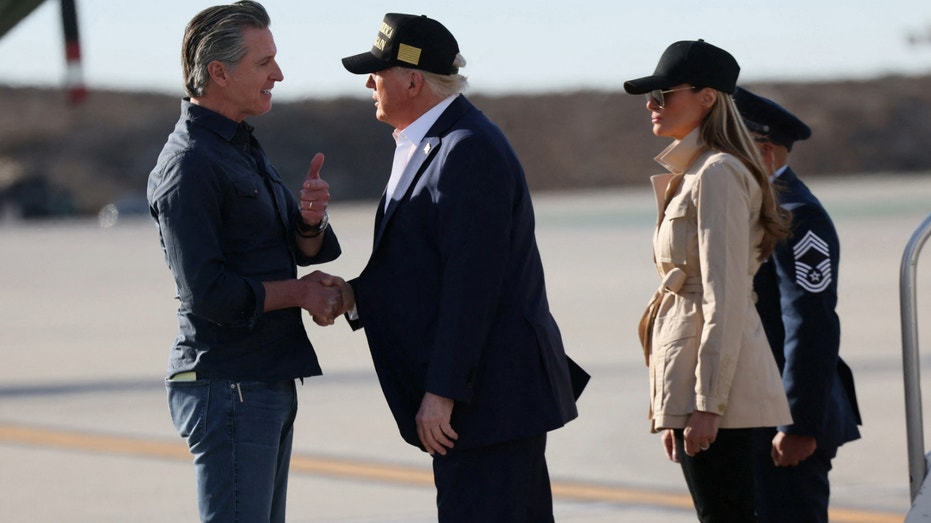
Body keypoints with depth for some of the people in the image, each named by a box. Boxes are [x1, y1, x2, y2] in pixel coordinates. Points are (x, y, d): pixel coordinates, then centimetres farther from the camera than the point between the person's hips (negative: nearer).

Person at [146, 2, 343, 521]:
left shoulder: (245, 148, 17)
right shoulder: (189, 165, -16)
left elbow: (307, 249, 14)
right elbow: (206, 291, -22)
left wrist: (310, 219, -9)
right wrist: (299, 292, -11)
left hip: (270, 381, 10)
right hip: (227, 385, -10)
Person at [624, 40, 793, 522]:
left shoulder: (718, 174, -12)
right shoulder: (689, 173, 19)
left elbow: (725, 298, -18)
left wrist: (707, 403, -21)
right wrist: (673, 411, 19)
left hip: (717, 374, -10)